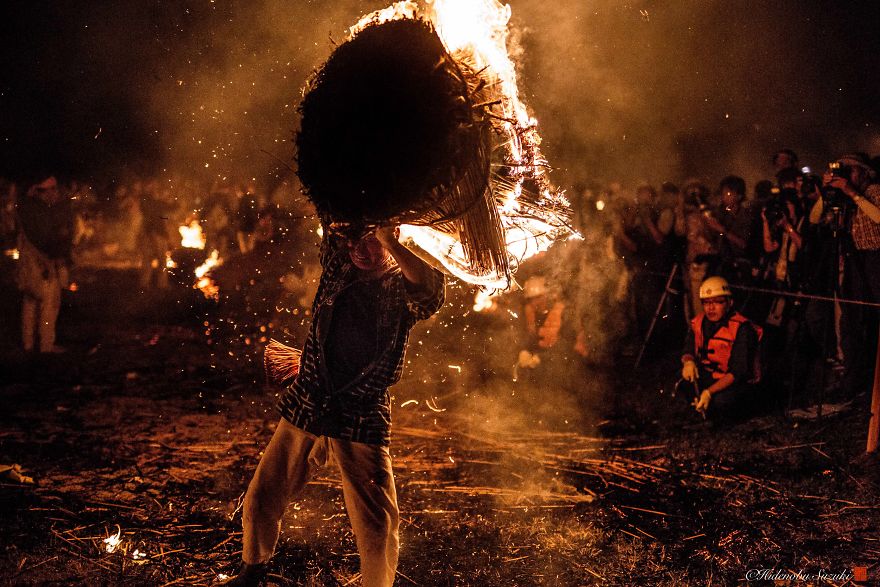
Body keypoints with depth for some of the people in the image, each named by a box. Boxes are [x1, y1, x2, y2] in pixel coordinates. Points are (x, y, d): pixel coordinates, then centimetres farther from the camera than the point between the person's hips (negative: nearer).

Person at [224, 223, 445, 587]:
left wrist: (389, 239, -26)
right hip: (304, 409, 3)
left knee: (377, 527, -7)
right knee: (261, 500, 8)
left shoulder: (402, 288, -2)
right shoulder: (339, 271, 8)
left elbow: (432, 291, -25)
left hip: (363, 421, -3)